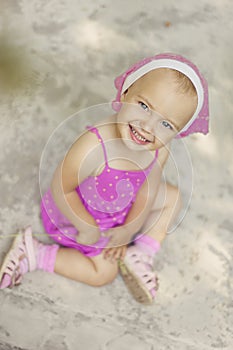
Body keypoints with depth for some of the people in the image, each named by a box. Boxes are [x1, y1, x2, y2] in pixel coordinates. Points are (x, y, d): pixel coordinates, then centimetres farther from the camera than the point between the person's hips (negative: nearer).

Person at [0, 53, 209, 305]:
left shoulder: (161, 149, -23)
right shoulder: (93, 147, -43)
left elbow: (148, 187, -6)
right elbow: (61, 189, -30)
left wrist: (129, 228, -8)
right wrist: (87, 228, -20)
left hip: (123, 207, 7)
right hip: (79, 213, -6)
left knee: (172, 197, 11)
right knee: (104, 273, 4)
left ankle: (139, 255, 12)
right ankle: (32, 253, 10)